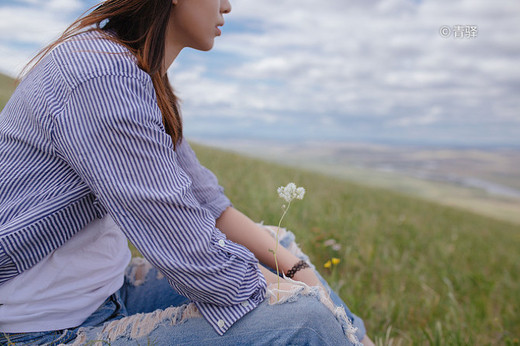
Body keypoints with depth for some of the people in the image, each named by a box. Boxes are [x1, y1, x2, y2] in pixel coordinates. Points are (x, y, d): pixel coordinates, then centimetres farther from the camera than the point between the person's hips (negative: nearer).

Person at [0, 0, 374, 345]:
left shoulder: (148, 81, 5)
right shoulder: (104, 76, -25)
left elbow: (211, 206, 4)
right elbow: (197, 256, -28)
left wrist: (300, 269, -4)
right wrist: (305, 294, -14)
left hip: (111, 293, 9)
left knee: (283, 246, 9)